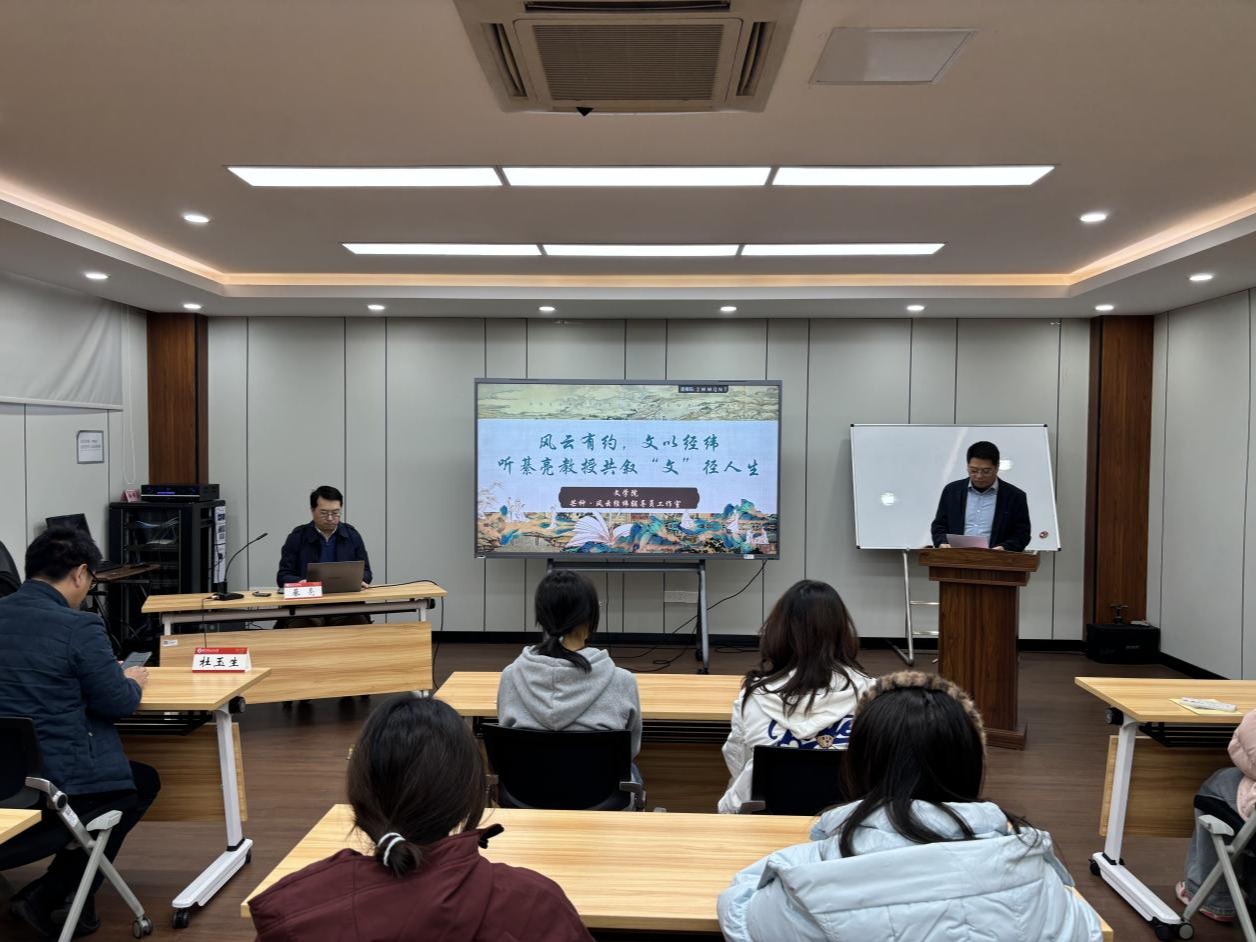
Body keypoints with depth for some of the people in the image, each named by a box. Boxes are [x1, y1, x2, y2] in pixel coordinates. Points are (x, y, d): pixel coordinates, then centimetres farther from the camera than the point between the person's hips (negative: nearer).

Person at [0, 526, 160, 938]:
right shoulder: (79, 627, -18)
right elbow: (118, 704, -12)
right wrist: (133, 681, 10)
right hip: (58, 784, -7)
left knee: (127, 772, 28)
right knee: (143, 781, 22)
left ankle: (70, 891, 27)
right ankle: (46, 896, 15)